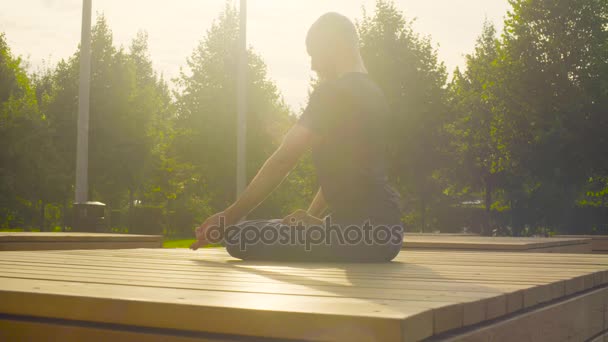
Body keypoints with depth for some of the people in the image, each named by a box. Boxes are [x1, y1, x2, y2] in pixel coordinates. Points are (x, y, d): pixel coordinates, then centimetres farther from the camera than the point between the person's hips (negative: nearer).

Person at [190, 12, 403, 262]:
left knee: (240, 237, -12)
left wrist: (230, 216, -10)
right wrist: (313, 216, 20)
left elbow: (285, 158, -15)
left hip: (361, 232, -10)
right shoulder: (371, 92, 18)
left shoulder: (334, 92, -12)